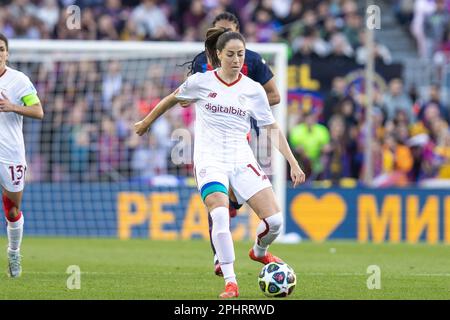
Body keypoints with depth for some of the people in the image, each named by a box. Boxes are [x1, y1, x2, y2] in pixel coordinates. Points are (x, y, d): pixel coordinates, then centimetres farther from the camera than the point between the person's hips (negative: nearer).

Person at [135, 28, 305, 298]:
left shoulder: (253, 90, 3)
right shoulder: (201, 82, 0)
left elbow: (272, 128, 8)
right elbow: (171, 100, 17)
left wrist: (293, 163, 1)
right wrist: (146, 122, 28)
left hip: (242, 160, 2)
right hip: (210, 160, -2)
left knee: (274, 220, -9)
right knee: (221, 216, -28)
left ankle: (260, 251, 27)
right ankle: (230, 282, -20)